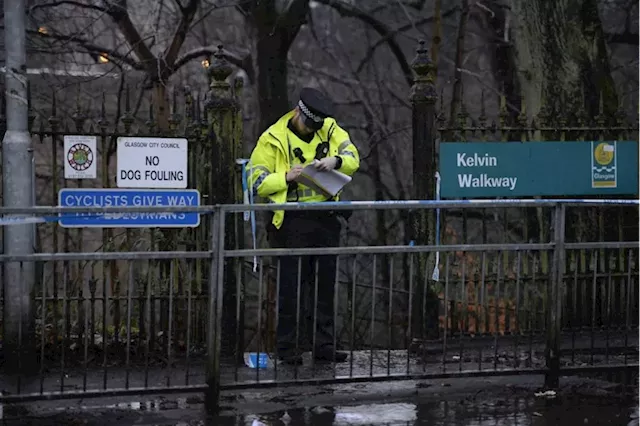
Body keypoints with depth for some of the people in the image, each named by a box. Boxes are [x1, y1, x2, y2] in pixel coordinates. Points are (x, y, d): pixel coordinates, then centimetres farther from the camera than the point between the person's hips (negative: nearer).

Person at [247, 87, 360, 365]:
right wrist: (286, 177, -20)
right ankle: (289, 348, 3)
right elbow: (257, 182, -5)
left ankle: (323, 344, 15)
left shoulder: (330, 130, 9)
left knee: (325, 284, 8)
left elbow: (353, 160, 4)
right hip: (292, 221, -4)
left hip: (326, 219, 4)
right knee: (291, 287, -3)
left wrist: (335, 161, -17)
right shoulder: (273, 139, -3)